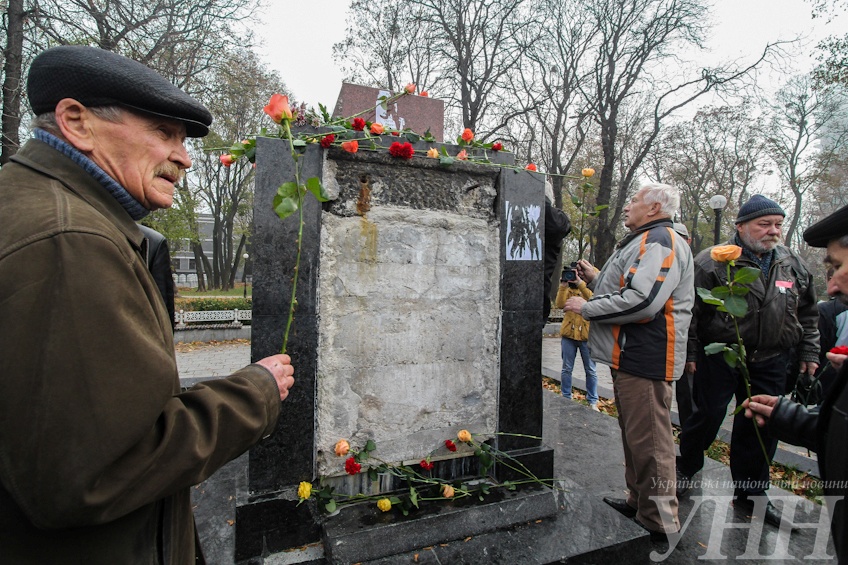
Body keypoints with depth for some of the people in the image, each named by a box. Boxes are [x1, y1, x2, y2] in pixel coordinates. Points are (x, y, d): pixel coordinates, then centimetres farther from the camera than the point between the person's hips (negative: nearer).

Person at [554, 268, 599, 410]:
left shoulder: (590, 287, 1)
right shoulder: (568, 289, 8)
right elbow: (560, 304, -9)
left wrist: (580, 283, -28)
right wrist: (562, 286, -18)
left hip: (587, 334, -2)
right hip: (569, 334, 2)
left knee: (591, 370, 7)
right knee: (567, 368, 9)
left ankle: (592, 401, 18)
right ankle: (566, 397, 21)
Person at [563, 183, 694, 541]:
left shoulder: (659, 241, -14)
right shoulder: (644, 241, 20)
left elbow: (642, 301, -28)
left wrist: (586, 307, -18)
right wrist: (596, 279, 14)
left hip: (645, 356, -11)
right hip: (628, 354, 11)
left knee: (649, 440, -2)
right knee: (634, 434, 21)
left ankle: (659, 522, 12)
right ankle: (638, 501, 36)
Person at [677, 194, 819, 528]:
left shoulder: (794, 266, 9)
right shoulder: (713, 262, -9)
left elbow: (808, 314, 18)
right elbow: (691, 311, -9)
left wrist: (809, 353, 13)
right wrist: (690, 353, -11)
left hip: (770, 362, 5)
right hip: (719, 358, -5)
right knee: (708, 417, 3)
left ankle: (750, 492, 28)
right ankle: (685, 468, 28)